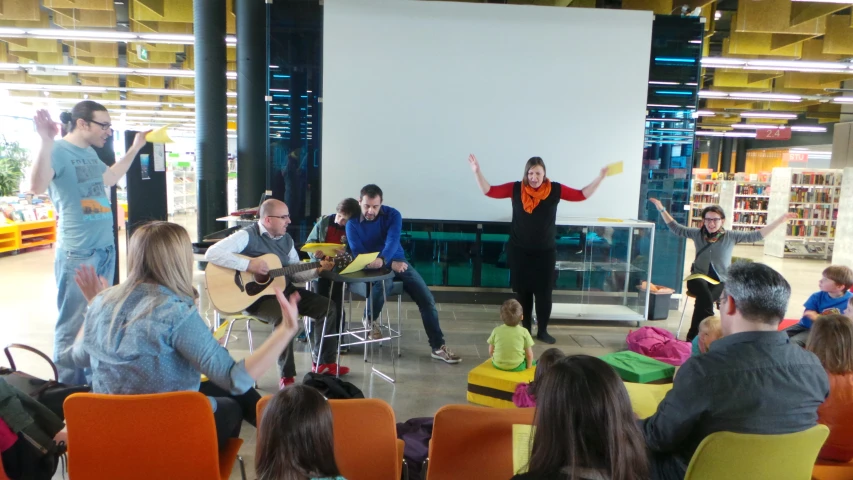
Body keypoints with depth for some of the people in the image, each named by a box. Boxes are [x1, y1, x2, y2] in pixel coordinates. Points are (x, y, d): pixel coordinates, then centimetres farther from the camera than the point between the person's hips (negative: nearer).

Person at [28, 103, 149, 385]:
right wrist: (46, 141, -35)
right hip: (77, 253, -8)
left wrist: (134, 149, 33)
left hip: (106, 248, 8)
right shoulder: (58, 151, -12)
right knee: (73, 324, -1)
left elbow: (108, 179, 31)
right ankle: (69, 388, 12)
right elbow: (37, 187, -29)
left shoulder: (90, 153, 12)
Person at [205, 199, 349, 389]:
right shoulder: (247, 236, -14)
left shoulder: (286, 239, 10)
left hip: (284, 290, 8)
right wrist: (248, 264, -29)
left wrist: (317, 270, -6)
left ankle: (324, 362, 14)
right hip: (256, 294, -8)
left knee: (328, 307, 0)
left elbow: (296, 274, 12)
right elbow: (211, 253, -25)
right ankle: (286, 375, -21)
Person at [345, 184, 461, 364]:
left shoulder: (393, 215, -9)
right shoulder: (352, 222, -11)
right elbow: (357, 254, -15)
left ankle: (438, 347, -2)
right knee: (384, 282, -38)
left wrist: (382, 260, -47)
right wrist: (390, 264, -24)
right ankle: (371, 320, -7)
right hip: (370, 267, -2)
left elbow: (392, 241, -25)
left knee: (427, 298, -12)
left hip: (397, 262, 3)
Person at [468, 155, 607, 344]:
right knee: (523, 291, 9)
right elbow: (489, 191, -4)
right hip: (519, 251, 0)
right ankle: (526, 329, 23)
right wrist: (477, 171, -12)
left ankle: (542, 331, 20)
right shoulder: (516, 188, -5)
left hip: (545, 252, 0)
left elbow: (582, 195, 0)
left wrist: (600, 178, -8)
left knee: (544, 292, 3)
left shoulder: (555, 189, -3)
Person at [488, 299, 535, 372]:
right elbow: (529, 355, -6)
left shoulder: (496, 330, -6)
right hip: (517, 366, -2)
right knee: (533, 362, 24)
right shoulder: (524, 332, -10)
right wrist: (529, 366, 10)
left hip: (498, 365, 2)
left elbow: (491, 352, 1)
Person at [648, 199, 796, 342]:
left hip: (720, 280, 0)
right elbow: (676, 228, 14)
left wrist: (781, 220, -2)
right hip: (699, 277, 0)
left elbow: (756, 235, 4)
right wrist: (662, 209, 8)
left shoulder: (731, 236, 4)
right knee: (706, 297, -35)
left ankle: (693, 336, -21)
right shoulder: (697, 233, 6)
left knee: (703, 300, -32)